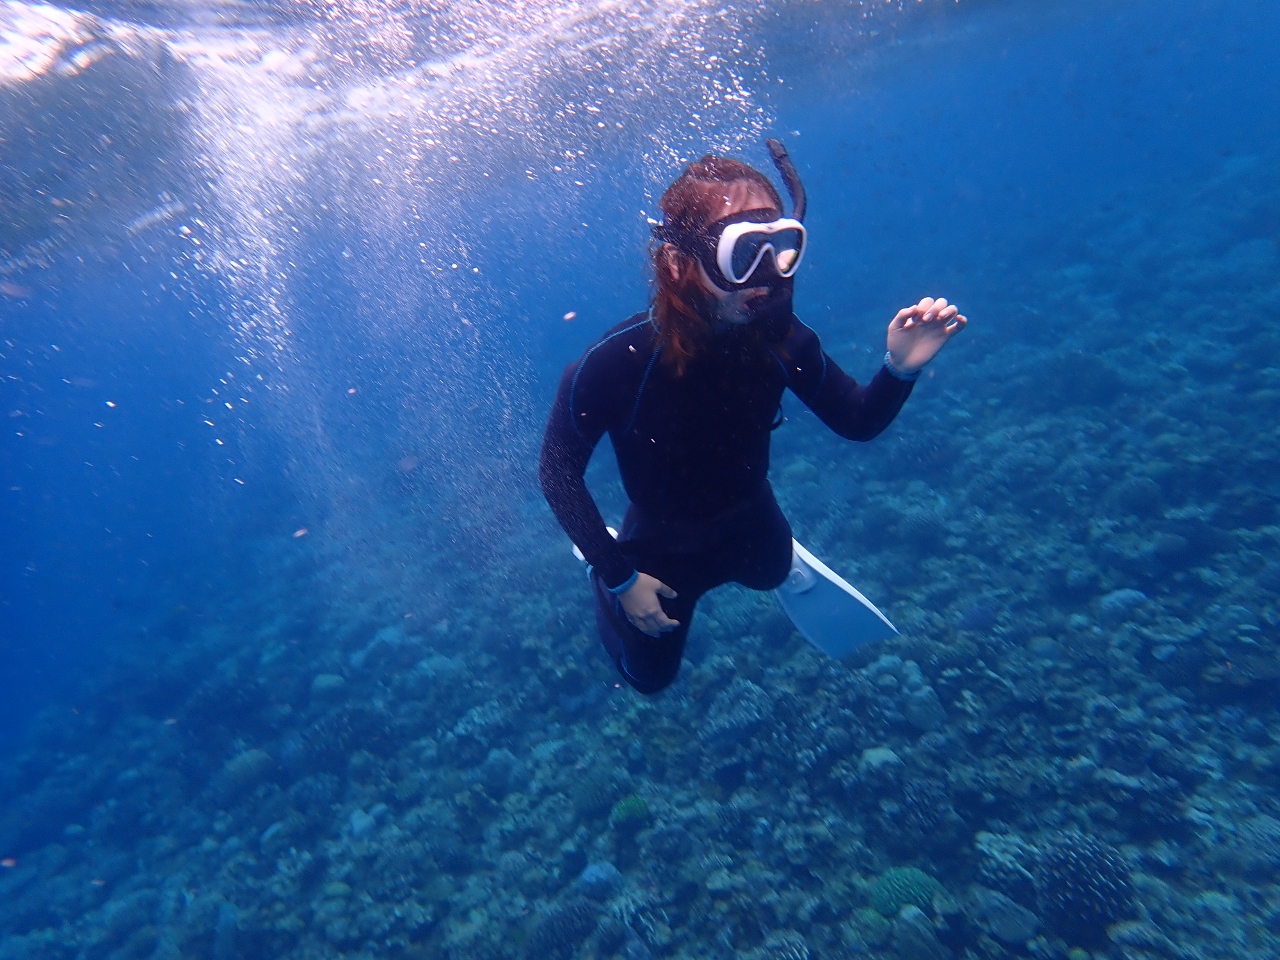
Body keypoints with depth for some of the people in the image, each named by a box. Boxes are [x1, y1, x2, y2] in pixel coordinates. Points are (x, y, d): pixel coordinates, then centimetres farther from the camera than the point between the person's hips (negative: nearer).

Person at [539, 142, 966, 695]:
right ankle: (600, 568, 43)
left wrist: (899, 368, -32)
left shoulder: (780, 338, -26)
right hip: (660, 549, -3)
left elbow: (857, 422, -11)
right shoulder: (614, 364, -37)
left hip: (751, 529, 4)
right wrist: (619, 576, -20)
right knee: (649, 675, 25)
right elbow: (556, 473, -23)